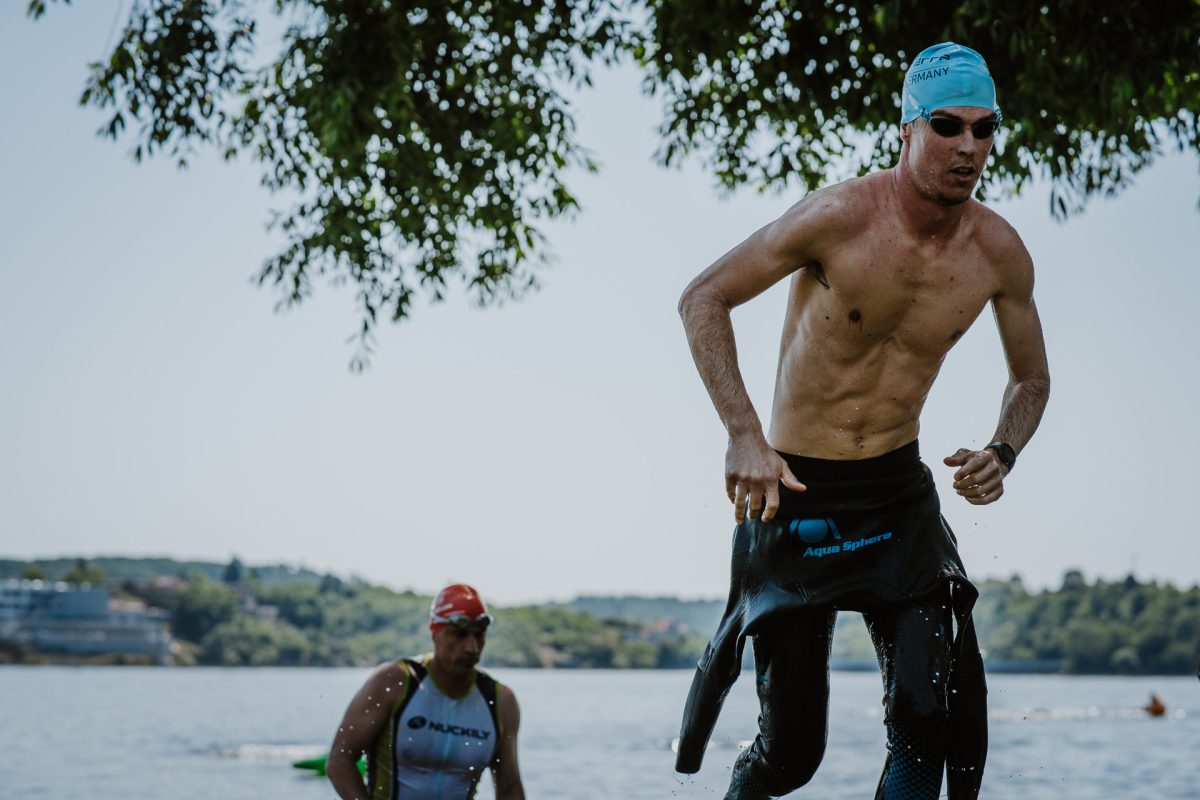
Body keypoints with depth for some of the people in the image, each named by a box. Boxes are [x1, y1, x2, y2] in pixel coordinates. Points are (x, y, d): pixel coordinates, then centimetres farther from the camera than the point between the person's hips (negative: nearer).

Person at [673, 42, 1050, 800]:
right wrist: (746, 436, -22)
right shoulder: (844, 215, -16)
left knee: (929, 715, -14)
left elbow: (1031, 378, 14)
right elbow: (703, 299, -11)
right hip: (796, 493, -3)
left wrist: (1001, 453, -8)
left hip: (900, 495, 3)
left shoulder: (999, 252, -3)